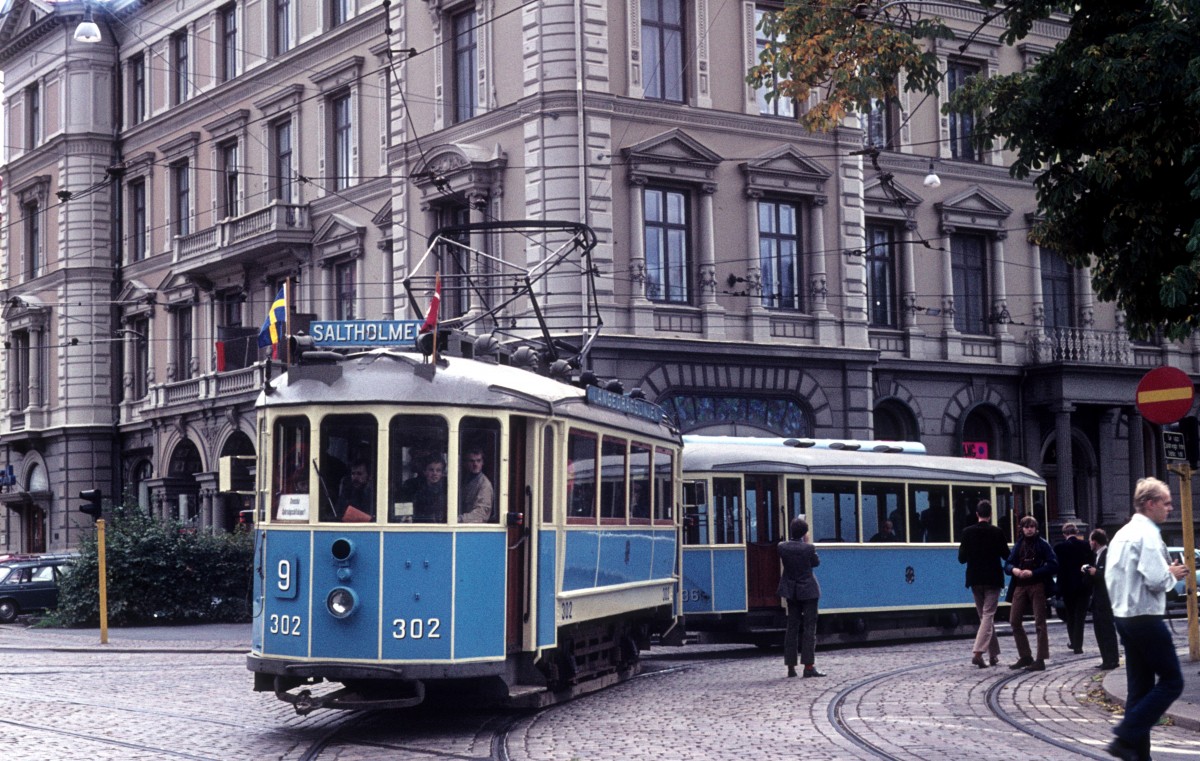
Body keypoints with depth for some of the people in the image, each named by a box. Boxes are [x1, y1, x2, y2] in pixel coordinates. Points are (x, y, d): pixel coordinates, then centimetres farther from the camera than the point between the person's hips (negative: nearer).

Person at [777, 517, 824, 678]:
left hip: (791, 591, 4)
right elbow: (816, 562, 0)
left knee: (792, 627, 10)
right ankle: (808, 666, -6)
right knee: (809, 627, 0)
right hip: (808, 591, -4)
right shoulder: (808, 548, -16)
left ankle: (791, 667, 10)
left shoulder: (782, 547, -7)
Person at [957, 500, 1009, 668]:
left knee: (984, 616, 15)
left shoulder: (968, 532, -4)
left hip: (975, 580, 3)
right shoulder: (997, 532, -10)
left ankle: (994, 654, 19)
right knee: (988, 615, -3)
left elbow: (962, 558, -4)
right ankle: (978, 651, -19)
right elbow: (1006, 555, -3)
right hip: (992, 579, -3)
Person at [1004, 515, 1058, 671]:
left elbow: (1053, 565, -10)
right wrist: (1013, 570, -10)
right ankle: (1025, 657, 18)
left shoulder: (1043, 544, -2)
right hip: (1020, 586, 6)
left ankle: (1041, 660, -2)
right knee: (1014, 621, 6)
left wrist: (1033, 572, -17)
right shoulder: (1018, 545, 13)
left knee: (1040, 623, -3)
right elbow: (1007, 564, 13)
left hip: (1038, 586, -6)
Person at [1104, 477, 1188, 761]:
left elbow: (1110, 577, 18)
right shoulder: (1147, 533, -14)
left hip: (1123, 617, 9)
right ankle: (1126, 737, -12)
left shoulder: (1123, 533, 14)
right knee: (1171, 681, -3)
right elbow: (1156, 580, -23)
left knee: (1140, 685, 11)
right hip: (1145, 618, -9)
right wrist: (1173, 574, -1)